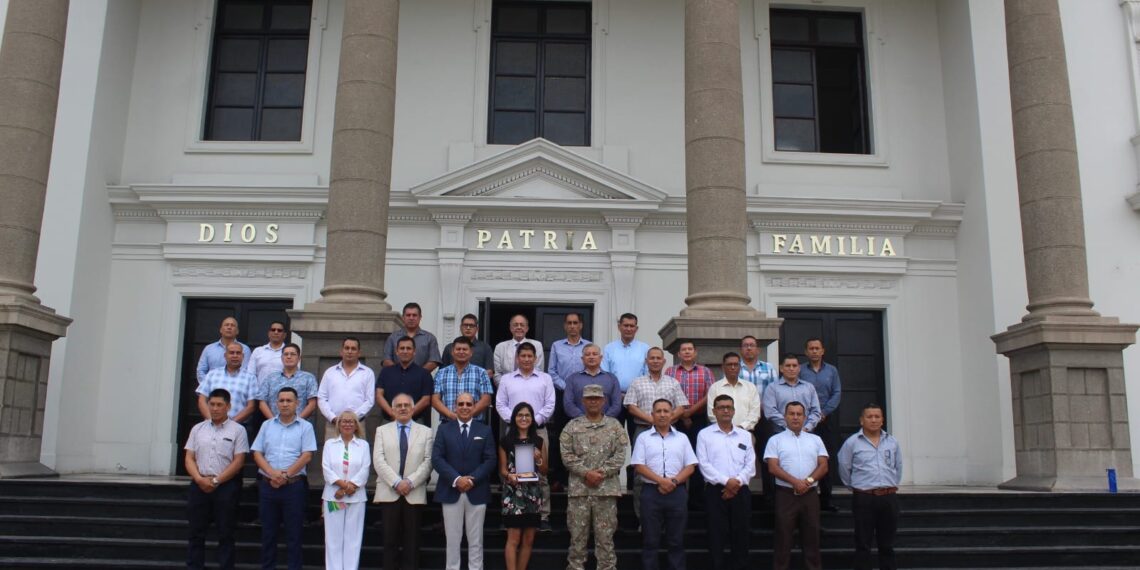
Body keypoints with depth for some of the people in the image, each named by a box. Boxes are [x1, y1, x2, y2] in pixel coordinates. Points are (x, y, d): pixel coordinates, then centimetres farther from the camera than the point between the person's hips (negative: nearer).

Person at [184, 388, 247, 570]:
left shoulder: (237, 430, -1)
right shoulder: (197, 429, 10)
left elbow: (238, 461, -7)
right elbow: (189, 458, 6)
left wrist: (216, 481, -13)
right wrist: (199, 479, -10)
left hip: (226, 487, -3)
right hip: (199, 486, 3)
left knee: (225, 534, 3)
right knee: (196, 533, 7)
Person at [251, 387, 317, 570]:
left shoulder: (305, 427, 2)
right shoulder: (267, 425, 11)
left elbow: (306, 456, -6)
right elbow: (257, 453, 6)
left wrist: (286, 475, -13)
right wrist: (272, 473, -10)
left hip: (294, 485, -3)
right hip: (267, 485, 3)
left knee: (294, 532, 1)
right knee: (268, 531, 9)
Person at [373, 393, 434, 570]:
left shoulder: (425, 432, 9)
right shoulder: (382, 430, 10)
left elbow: (428, 461, 0)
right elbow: (378, 460, -1)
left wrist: (410, 482, -12)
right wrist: (396, 483, -12)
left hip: (415, 494, 0)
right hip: (389, 493, 0)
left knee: (412, 540, 1)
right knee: (390, 539, 1)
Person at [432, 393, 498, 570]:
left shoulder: (485, 431, 8)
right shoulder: (444, 429, 7)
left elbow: (490, 460, 0)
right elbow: (436, 459, -3)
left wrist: (472, 479, -14)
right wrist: (456, 479, -15)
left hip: (477, 492, 0)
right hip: (451, 491, 0)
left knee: (476, 540, 5)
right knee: (452, 539, 4)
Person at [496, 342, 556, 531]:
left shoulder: (545, 378, 9)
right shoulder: (507, 379, 11)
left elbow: (550, 404, 3)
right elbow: (500, 404, 5)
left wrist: (536, 420, -9)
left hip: (539, 430, -1)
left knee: (541, 473, -2)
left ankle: (543, 516, 2)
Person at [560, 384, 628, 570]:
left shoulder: (614, 426, 7)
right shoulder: (572, 426, 6)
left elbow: (620, 455, 0)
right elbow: (567, 455, -1)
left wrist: (602, 473, -11)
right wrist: (586, 473, -12)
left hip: (607, 488, 0)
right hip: (579, 488, 0)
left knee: (605, 535, 3)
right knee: (577, 534, 3)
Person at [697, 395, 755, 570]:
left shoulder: (745, 435, 12)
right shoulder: (704, 434, 3)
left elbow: (750, 465, 5)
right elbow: (704, 464, -6)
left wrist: (737, 481, -11)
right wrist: (726, 481, -14)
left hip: (740, 491, 2)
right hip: (715, 491, -2)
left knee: (740, 535, 4)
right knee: (717, 535, -2)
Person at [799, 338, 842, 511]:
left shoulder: (832, 370, 11)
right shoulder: (799, 371, 5)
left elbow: (837, 394, 4)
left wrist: (823, 413, -8)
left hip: (827, 419, 2)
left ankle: (825, 499, 9)